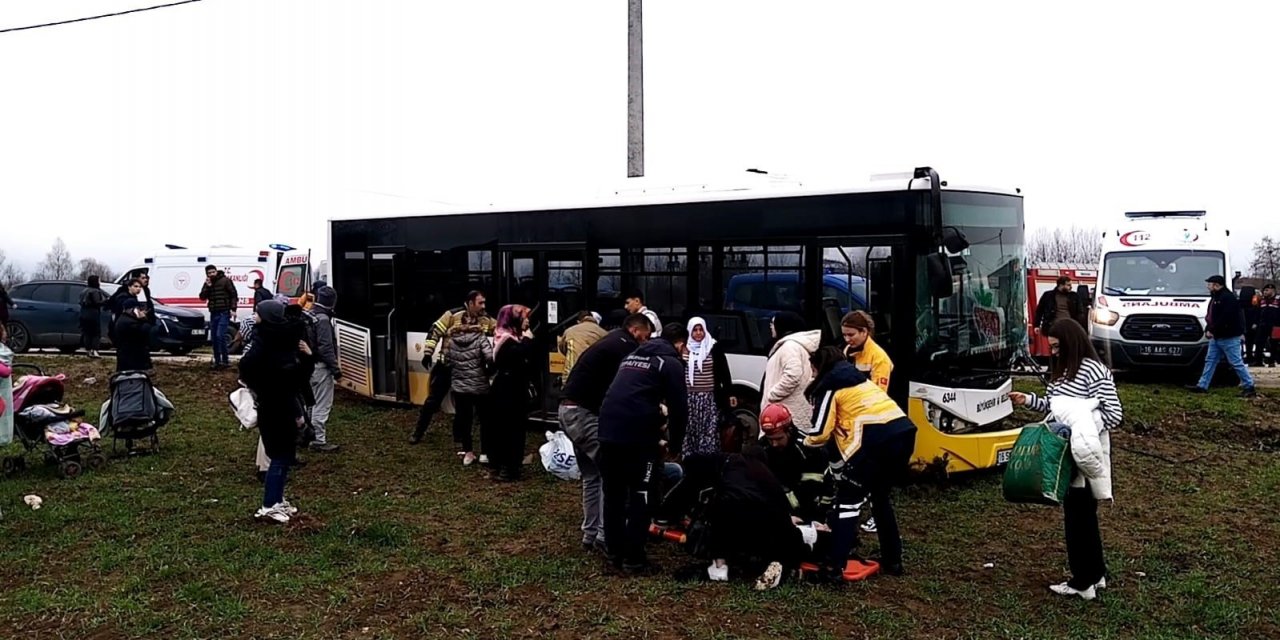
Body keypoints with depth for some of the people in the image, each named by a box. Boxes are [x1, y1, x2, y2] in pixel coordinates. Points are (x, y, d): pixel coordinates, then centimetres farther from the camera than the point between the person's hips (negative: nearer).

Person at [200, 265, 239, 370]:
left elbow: (234, 295, -6)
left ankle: (225, 360, -11)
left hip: (224, 313, -7)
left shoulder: (225, 281, -5)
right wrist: (207, 287, -10)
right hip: (213, 313, 7)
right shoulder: (207, 283, 11)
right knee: (214, 338, 9)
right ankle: (217, 361, 18)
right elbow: (202, 297, 4)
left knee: (220, 335, -18)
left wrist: (233, 308, -15)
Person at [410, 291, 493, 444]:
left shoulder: (485, 320, -1)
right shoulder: (453, 315, -14)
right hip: (445, 366, -3)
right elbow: (435, 332, -11)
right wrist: (428, 353, -13)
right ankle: (418, 432, 18)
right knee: (433, 400, 5)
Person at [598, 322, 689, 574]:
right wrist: (675, 444, 12)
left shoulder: (632, 356, 25)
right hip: (638, 434, -6)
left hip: (608, 430, 6)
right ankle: (633, 559, 6)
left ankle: (615, 553, 24)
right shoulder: (671, 362, 4)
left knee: (613, 493, 16)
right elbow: (679, 408, -1)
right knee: (640, 495, 5)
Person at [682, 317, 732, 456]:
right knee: (689, 432, 2)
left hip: (710, 398, -1)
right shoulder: (684, 348, 4)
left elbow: (724, 372, 3)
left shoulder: (714, 348, 0)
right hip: (689, 397, 2)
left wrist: (729, 394, 1)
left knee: (709, 433, -6)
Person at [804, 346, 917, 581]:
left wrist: (805, 442, 21)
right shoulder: (858, 378, 29)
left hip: (876, 439, -8)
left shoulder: (829, 386, 5)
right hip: (903, 432, 8)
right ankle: (892, 560, 28)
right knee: (880, 495, 24)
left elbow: (821, 432, 0)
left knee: (848, 500, 1)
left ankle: (833, 568, -6)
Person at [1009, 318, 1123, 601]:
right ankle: (1096, 572, 31)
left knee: (1078, 516, 1)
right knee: (1082, 514, 18)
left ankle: (1083, 581, 13)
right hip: (1066, 455, 9)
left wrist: (1083, 427, -30)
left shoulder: (1094, 371, -18)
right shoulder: (1062, 370, 10)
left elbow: (1114, 415, -20)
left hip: (1085, 455, -9)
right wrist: (1028, 400, 5)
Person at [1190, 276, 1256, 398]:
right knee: (1210, 360, 9)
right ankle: (1202, 386, 12)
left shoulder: (1228, 298, -16)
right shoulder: (1215, 297, 15)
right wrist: (1208, 330, 3)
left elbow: (1225, 318, -25)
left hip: (1229, 337, -10)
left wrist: (1212, 330, -21)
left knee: (1237, 363, -4)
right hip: (1216, 337, 10)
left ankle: (1249, 386, 4)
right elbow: (1210, 316, 18)